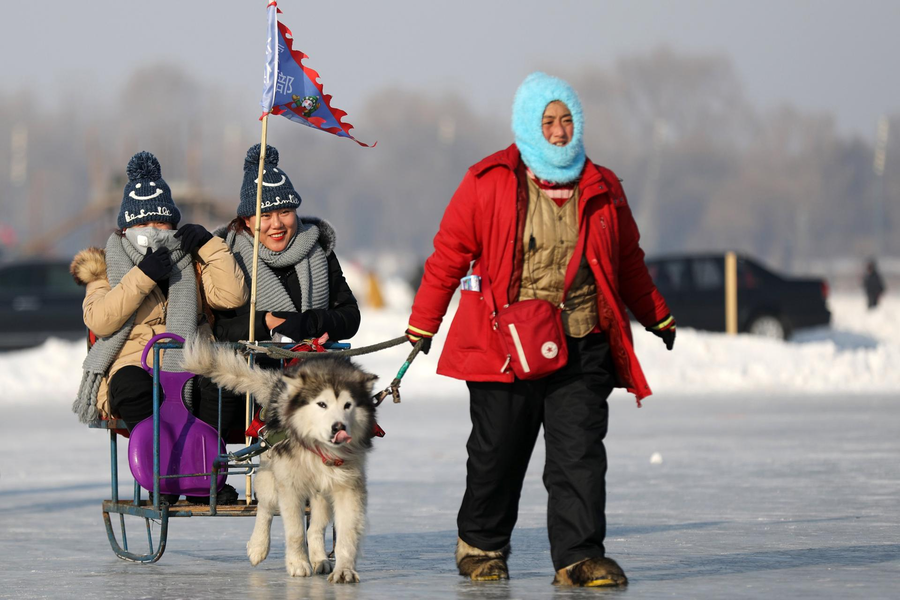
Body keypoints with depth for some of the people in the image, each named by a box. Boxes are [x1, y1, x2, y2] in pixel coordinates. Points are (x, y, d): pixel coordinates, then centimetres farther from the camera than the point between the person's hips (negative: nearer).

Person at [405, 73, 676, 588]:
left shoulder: (602, 189, 10)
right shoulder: (489, 183, -1)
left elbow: (628, 262, 23)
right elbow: (449, 254, 4)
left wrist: (658, 317, 29)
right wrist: (423, 324, 5)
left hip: (582, 349, 2)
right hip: (505, 346, -2)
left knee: (580, 454, -7)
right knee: (497, 455, 7)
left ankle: (580, 556, -6)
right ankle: (481, 546, 28)